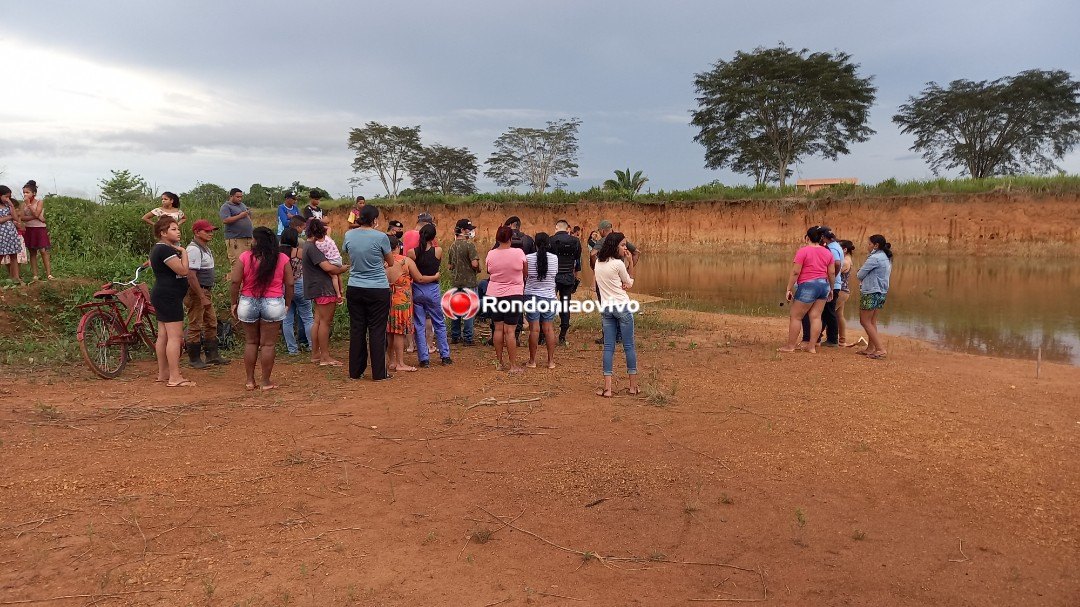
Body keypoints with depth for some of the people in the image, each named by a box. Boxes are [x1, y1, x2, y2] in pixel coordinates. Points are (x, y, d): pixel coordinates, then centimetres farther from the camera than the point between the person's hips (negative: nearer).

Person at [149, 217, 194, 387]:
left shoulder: (158, 249, 17)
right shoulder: (166, 250, -16)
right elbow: (183, 270, -22)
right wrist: (184, 252, -9)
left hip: (161, 296, 11)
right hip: (169, 297, -11)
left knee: (163, 335, 14)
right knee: (175, 336, -11)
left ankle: (163, 374, 21)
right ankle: (175, 378, -12)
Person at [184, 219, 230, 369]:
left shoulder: (205, 248, 13)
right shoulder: (194, 250, -18)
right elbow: (191, 276, -24)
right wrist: (202, 297, -24)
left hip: (206, 291, 10)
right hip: (196, 292, -10)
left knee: (211, 324, 15)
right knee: (195, 326, -1)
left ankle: (212, 355, 24)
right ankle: (194, 359, 8)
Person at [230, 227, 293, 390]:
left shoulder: (244, 257, -5)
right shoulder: (282, 259, -2)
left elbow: (235, 281, -7)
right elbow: (289, 284, -1)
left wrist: (234, 303, 3)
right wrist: (287, 304, 10)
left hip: (248, 303, 1)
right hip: (273, 304, -1)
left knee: (250, 342, 15)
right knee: (268, 344, 5)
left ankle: (250, 381, 18)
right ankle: (266, 382, 9)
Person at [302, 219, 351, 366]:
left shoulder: (309, 246, 17)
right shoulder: (313, 247, -16)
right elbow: (327, 267, -23)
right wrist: (343, 269, -7)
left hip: (317, 289, 11)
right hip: (323, 289, -11)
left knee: (318, 321, 13)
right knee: (325, 321, -6)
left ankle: (315, 354, 19)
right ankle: (325, 357, -3)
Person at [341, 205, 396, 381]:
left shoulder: (349, 235, 1)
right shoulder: (380, 237, -12)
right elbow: (391, 263, 2)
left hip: (354, 289, 4)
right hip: (378, 290, -4)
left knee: (356, 329, 11)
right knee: (377, 330, 3)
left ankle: (355, 371, 18)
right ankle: (378, 373, 7)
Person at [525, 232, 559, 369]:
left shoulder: (528, 258, -10)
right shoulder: (554, 258, -4)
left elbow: (524, 277, -1)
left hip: (532, 296, -2)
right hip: (549, 296, 2)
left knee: (534, 329, 2)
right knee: (549, 328, 7)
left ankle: (532, 361, 8)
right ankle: (551, 361, 11)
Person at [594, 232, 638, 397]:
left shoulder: (598, 263, 6)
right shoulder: (618, 264, -14)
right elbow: (630, 283, 0)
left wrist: (621, 284, -2)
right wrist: (630, 263, 0)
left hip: (606, 308, 5)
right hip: (622, 307, -5)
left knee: (608, 347, 4)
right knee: (629, 346, 6)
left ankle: (607, 387, -2)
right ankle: (633, 385, 12)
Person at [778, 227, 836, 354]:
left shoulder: (803, 251, -10)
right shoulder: (827, 252, 8)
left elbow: (795, 272, -13)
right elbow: (831, 273, 11)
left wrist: (789, 289, -9)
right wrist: (831, 289, 22)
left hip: (808, 286, -6)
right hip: (824, 285, 7)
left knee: (796, 316, 2)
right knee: (816, 316, 7)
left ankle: (790, 346, 5)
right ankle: (812, 346, 8)